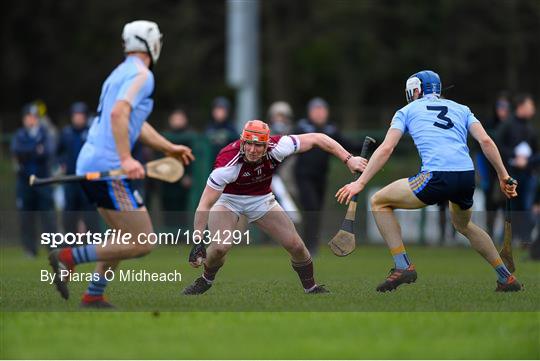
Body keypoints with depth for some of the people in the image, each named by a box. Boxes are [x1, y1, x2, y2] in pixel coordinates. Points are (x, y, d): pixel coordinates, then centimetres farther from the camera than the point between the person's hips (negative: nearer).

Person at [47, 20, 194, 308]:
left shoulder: (120, 73, 21)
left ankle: (93, 296, 19)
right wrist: (126, 159, -31)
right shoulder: (142, 75, -8)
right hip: (108, 167, -10)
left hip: (89, 164, 10)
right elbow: (118, 113, -24)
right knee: (142, 244, -9)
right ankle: (68, 257, -13)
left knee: (127, 237, 22)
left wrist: (169, 148, 38)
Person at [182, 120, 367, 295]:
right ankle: (206, 280, 5)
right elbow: (205, 204, -33)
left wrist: (348, 159, -18)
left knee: (296, 246, -3)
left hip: (262, 199, 3)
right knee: (220, 247, -25)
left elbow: (316, 139, -16)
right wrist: (197, 241, -37)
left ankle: (311, 288, 21)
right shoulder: (228, 161, -35)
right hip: (228, 199, -3)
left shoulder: (277, 148, -27)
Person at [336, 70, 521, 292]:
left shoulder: (407, 111, 17)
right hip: (468, 176, 5)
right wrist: (504, 177, 13)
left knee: (379, 202, 11)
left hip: (437, 177, -5)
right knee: (463, 225, 35)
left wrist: (361, 182, 6)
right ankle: (507, 279, 32)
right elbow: (486, 142, 12)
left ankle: (403, 266, -2)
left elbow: (386, 149, 7)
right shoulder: (461, 109, 26)